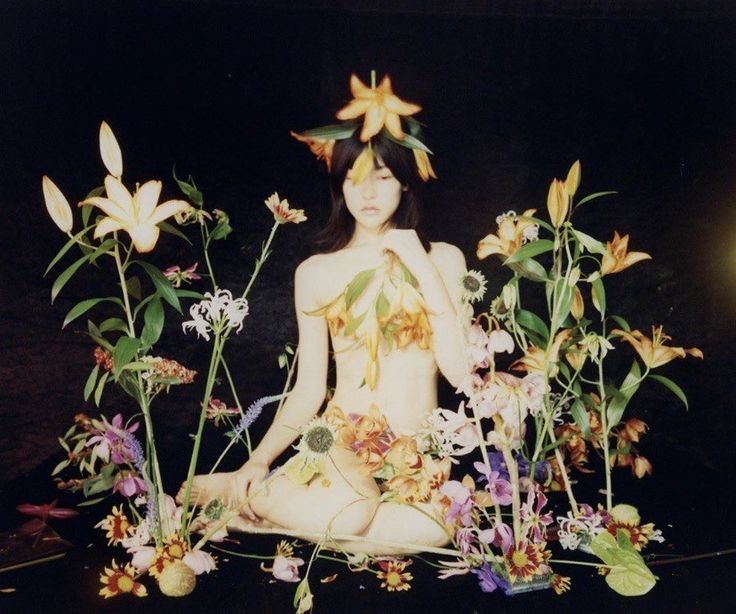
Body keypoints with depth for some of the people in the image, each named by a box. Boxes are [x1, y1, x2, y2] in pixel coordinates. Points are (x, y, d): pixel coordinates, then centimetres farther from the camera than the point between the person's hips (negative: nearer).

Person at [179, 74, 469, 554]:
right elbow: (309, 389, 6)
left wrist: (422, 269, -10)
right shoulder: (316, 273, 5)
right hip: (342, 437, -1)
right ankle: (231, 489, -6)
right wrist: (260, 457, -9)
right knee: (346, 512, -38)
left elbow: (461, 372, -7)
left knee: (433, 529, -35)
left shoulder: (443, 259, 4)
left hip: (419, 449, 1)